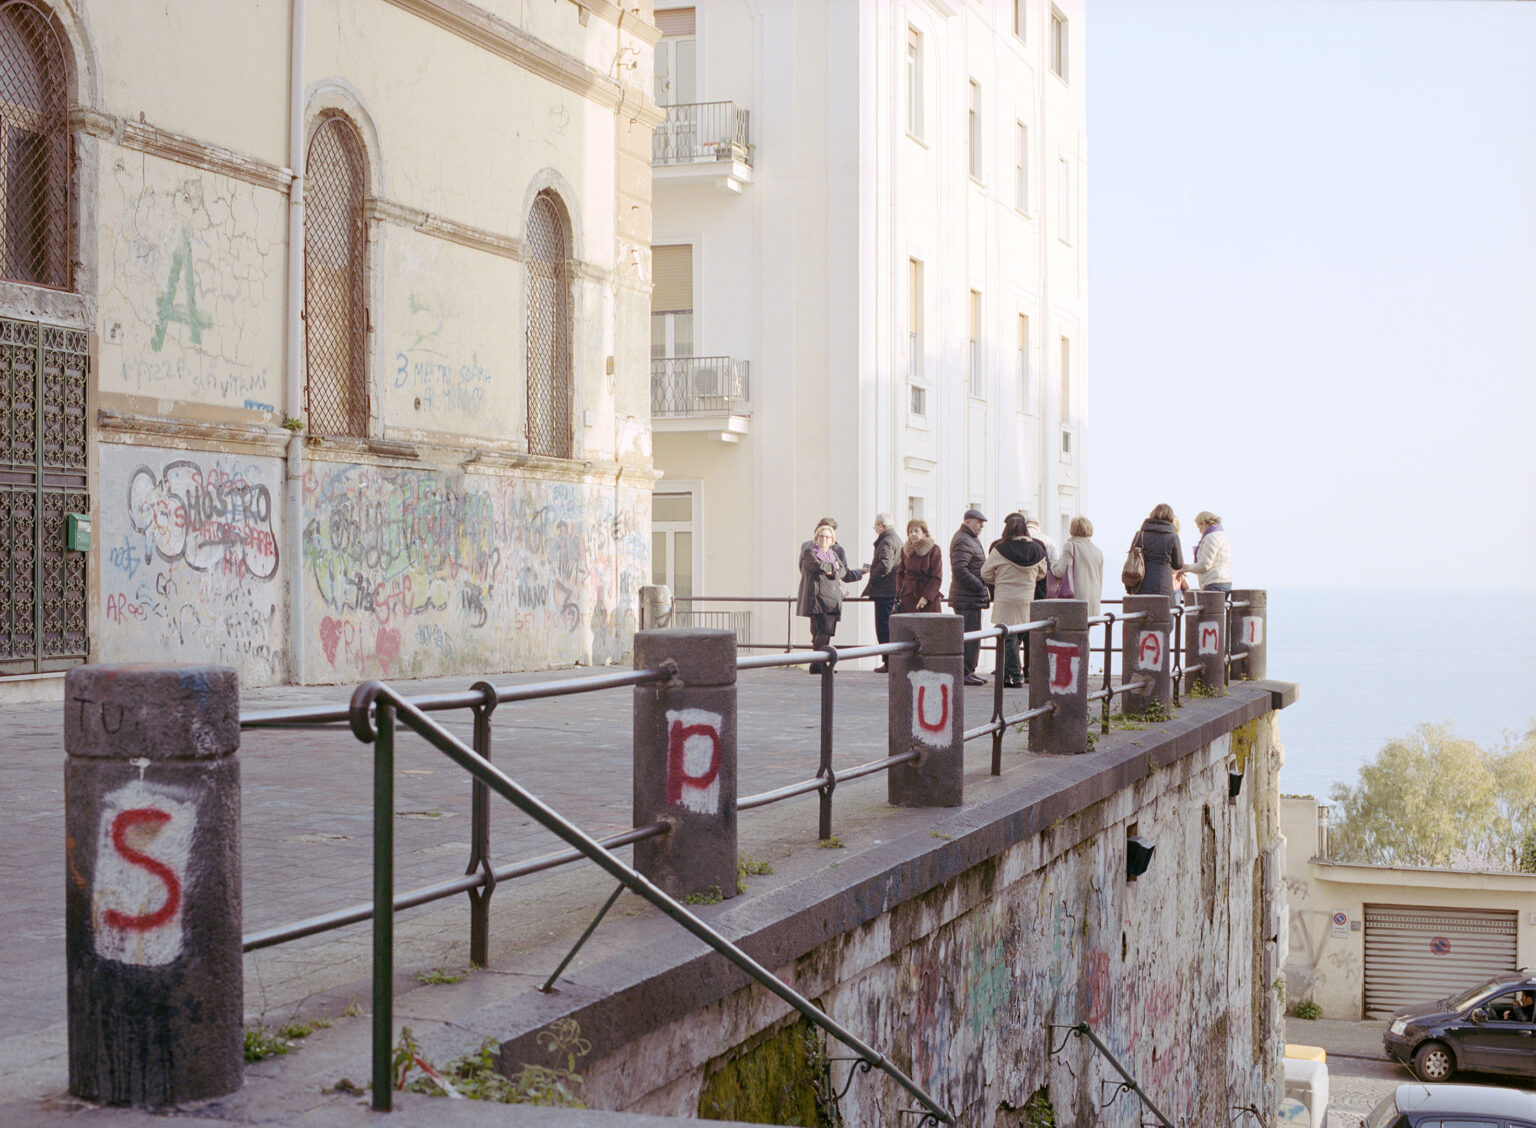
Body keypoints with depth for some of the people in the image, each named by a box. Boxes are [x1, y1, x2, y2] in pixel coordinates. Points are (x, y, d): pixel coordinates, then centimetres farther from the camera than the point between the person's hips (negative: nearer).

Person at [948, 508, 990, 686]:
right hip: (967, 598, -11)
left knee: (973, 636, 14)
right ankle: (963, 673, -8)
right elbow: (960, 570, -24)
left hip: (972, 597, 11)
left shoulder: (971, 539, 21)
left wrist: (983, 587, 14)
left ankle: (968, 671, 20)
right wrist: (981, 587, -20)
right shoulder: (963, 541, -14)